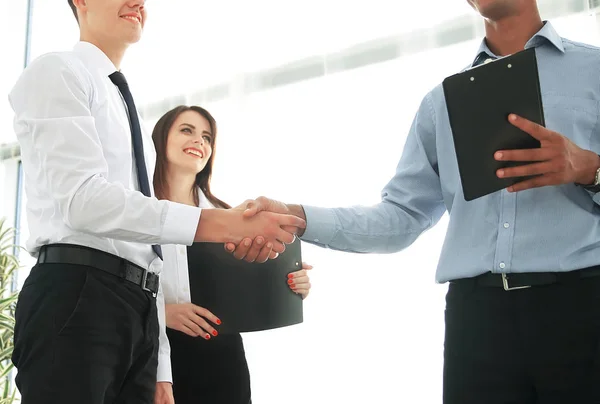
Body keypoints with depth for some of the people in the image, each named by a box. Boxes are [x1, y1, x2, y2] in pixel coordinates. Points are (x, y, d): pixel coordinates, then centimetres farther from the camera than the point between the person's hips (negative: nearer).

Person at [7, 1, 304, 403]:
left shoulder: (127, 108, 26)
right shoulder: (57, 72, 0)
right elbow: (83, 198, -17)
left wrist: (158, 368, 17)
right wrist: (211, 224, -25)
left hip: (138, 308, 8)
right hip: (75, 296, -8)